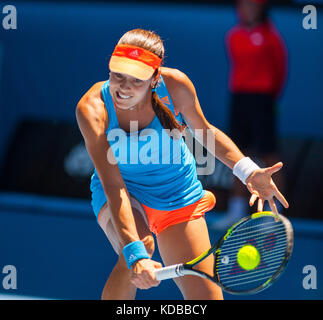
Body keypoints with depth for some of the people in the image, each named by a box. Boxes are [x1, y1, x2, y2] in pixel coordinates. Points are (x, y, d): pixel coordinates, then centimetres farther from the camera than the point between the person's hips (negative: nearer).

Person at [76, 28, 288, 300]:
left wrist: (247, 170, -16)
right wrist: (135, 253, -48)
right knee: (139, 249, -36)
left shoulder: (175, 86, -22)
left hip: (178, 196, 3)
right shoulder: (93, 108, -29)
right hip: (125, 195, -3)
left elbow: (205, 130, 0)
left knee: (205, 296, -7)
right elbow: (113, 185, -36)